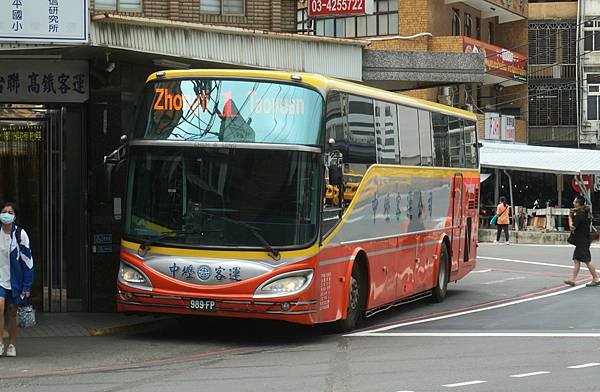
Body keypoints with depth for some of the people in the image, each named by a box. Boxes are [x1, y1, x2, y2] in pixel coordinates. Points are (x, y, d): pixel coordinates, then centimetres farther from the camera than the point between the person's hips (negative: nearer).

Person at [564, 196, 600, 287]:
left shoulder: (579, 215, -19)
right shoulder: (584, 213, 13)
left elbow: (573, 227, -16)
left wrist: (570, 217, -3)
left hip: (582, 241, -10)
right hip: (581, 241, 10)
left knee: (587, 261, -4)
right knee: (576, 260, 8)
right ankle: (573, 280, 7)